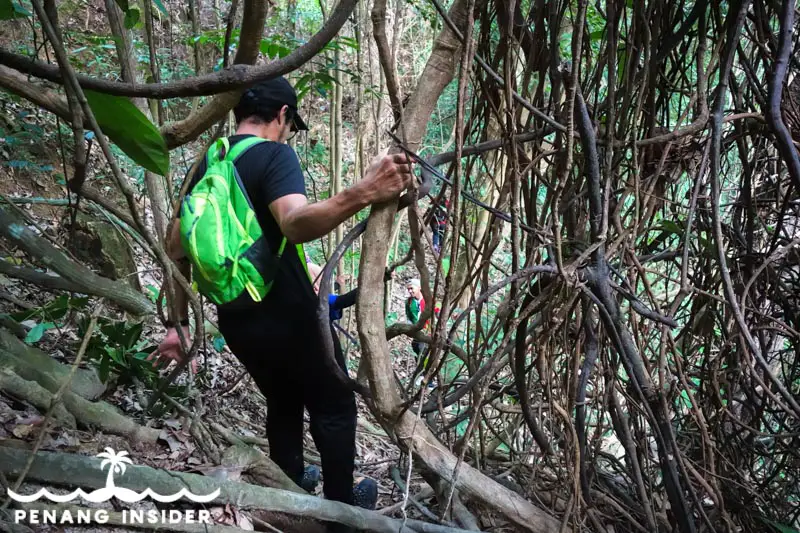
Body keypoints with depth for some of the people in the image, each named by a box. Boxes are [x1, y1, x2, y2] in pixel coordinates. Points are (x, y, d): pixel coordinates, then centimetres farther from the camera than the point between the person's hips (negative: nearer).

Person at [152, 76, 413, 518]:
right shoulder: (274, 154, -15)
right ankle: (341, 504, 30)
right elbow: (296, 224, -35)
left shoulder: (206, 165, 8)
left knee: (282, 406, 27)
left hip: (236, 322, 7)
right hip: (290, 318, -7)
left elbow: (177, 248, 10)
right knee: (334, 408, 15)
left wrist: (178, 323, 14)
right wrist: (362, 195, -49)